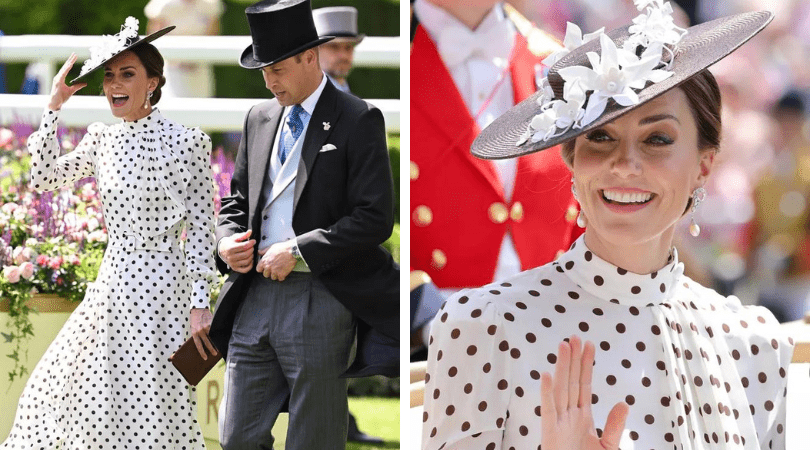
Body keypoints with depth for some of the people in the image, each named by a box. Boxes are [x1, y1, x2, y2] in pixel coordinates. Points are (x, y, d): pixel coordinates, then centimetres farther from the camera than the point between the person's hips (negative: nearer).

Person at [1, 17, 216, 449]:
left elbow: (201, 226, -9)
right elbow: (44, 177, 10)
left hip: (161, 285, -7)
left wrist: (200, 304, -13)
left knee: (150, 404, -4)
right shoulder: (102, 139, 9)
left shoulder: (187, 142, -8)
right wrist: (54, 106, 4)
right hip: (113, 281, 7)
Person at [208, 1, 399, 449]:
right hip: (255, 296, 6)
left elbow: (374, 219, -12)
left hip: (319, 300, -6)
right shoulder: (260, 118, 15)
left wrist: (298, 251, -16)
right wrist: (227, 241, 1)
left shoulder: (357, 121, -5)